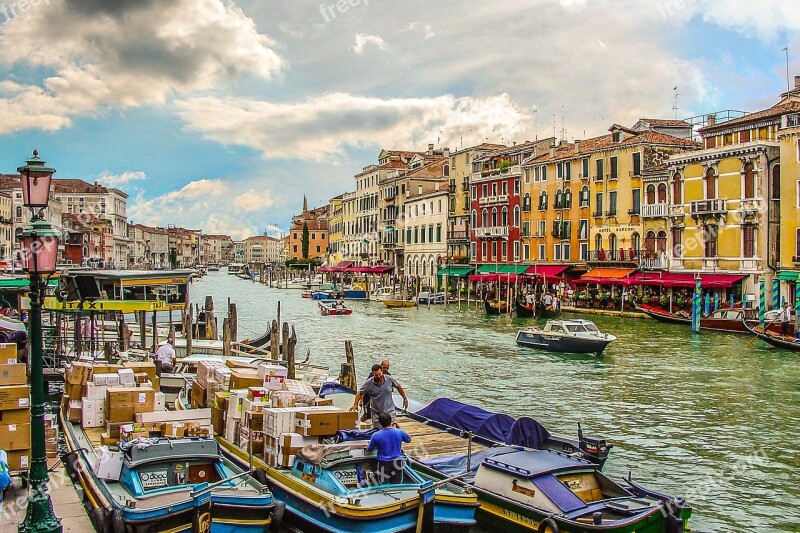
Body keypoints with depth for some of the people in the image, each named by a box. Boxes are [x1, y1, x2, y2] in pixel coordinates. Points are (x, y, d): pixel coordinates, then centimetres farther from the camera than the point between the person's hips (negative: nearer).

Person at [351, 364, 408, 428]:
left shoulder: (390, 379, -8)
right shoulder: (368, 383, -11)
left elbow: (398, 387, 8)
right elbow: (360, 393, -1)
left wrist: (405, 399, 13)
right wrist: (355, 404, -12)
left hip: (390, 411, 0)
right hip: (376, 413, 0)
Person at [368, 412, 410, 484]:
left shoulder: (376, 435, -12)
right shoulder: (400, 432, -7)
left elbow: (369, 449, 5)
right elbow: (408, 440, 16)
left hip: (384, 463, -2)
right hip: (397, 462, 2)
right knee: (397, 484, 10)